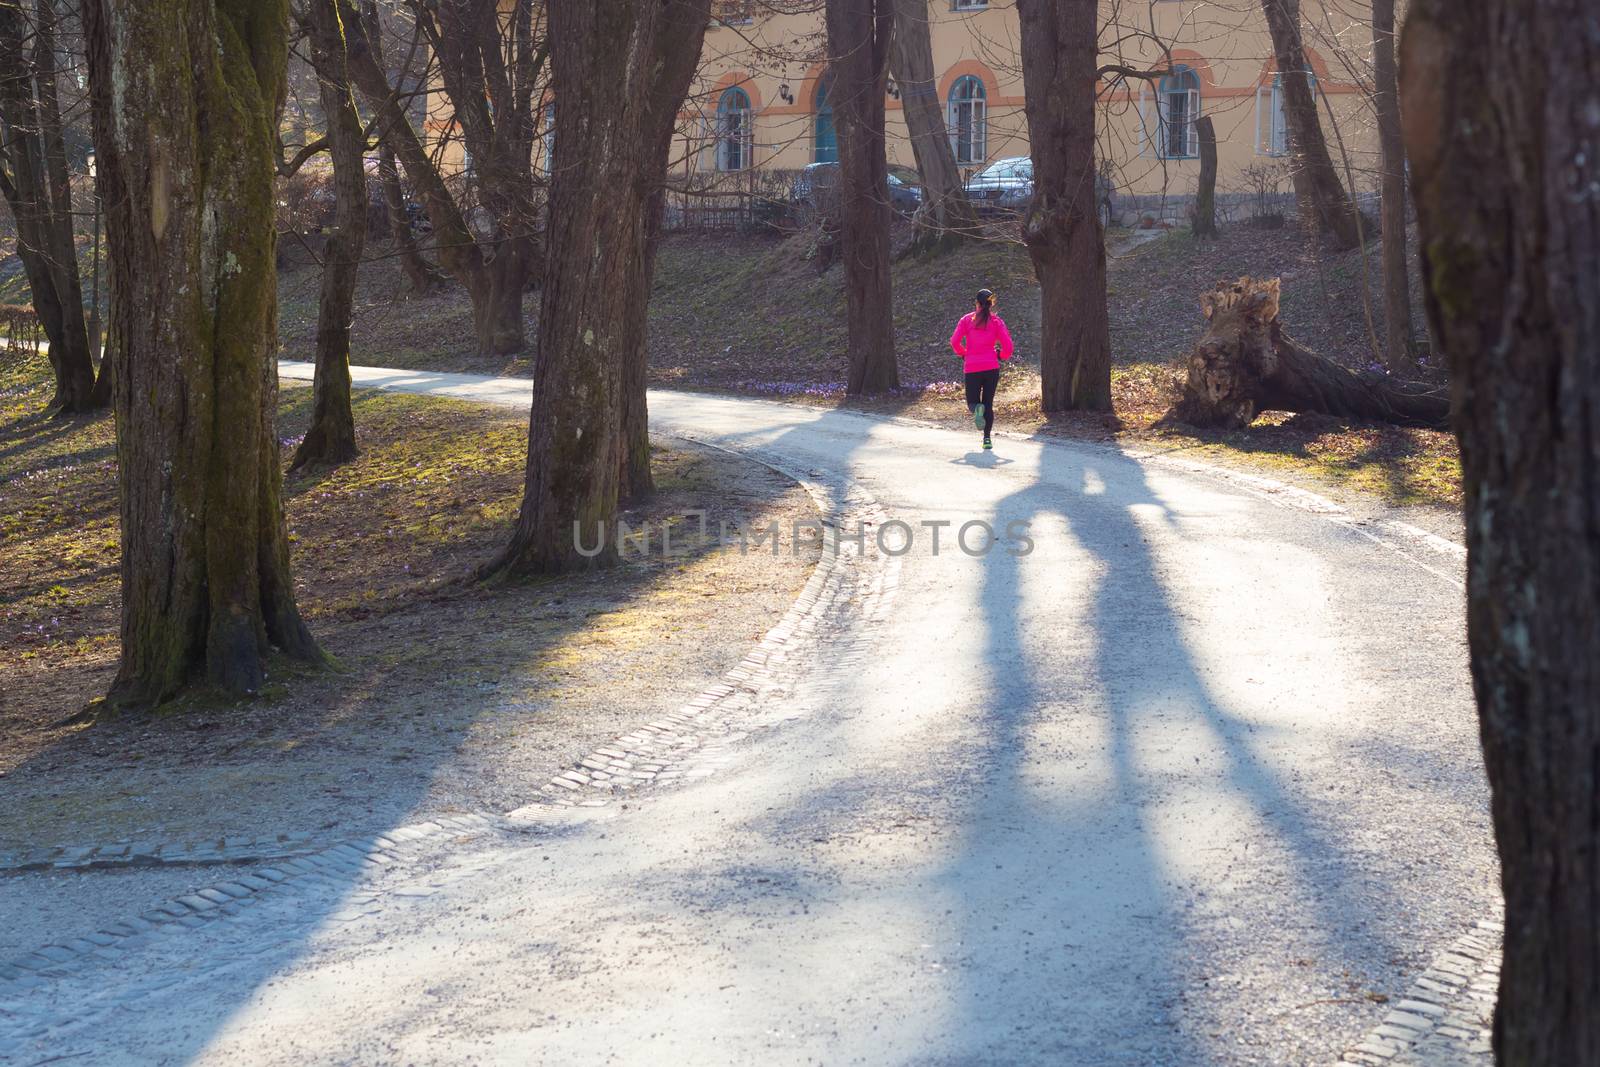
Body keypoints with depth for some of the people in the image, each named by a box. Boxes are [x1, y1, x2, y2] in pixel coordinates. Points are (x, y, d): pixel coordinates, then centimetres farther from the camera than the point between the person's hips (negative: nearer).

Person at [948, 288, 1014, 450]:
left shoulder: (967, 319, 2)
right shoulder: (997, 321, 2)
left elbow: (954, 341, -5)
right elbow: (1007, 346, -3)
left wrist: (963, 354, 13)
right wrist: (1001, 355, 17)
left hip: (972, 368, -1)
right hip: (992, 367, 1)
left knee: (972, 403, 10)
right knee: (988, 403, 10)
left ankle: (977, 409, -27)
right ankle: (987, 438, 0)